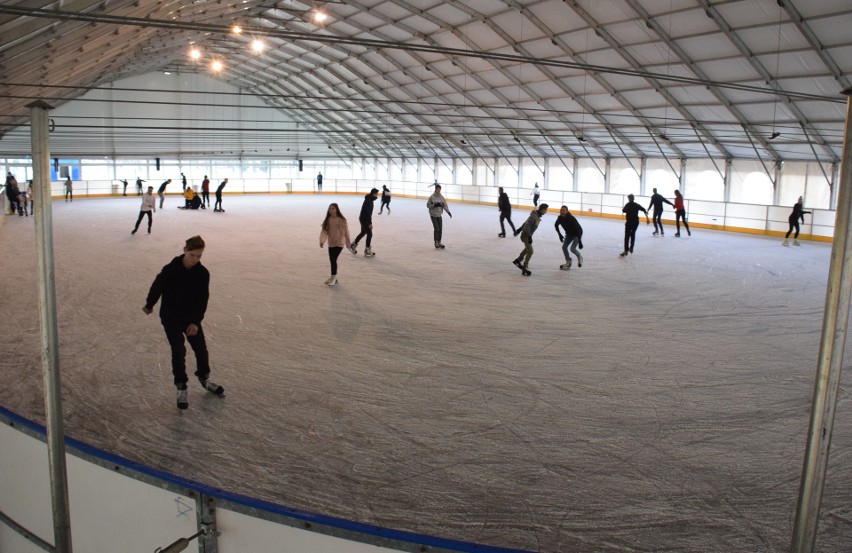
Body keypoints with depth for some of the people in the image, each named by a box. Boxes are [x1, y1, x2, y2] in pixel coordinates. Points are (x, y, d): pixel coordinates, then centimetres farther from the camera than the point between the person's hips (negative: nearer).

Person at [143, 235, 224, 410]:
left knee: (201, 349, 9)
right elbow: (157, 287, -4)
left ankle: (204, 378, 34)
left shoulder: (203, 273, -12)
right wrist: (149, 305, 11)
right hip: (170, 318, -3)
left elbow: (203, 299, -9)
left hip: (191, 317, 3)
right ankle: (181, 388, 10)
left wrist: (196, 322, -16)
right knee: (179, 352, -6)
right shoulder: (170, 270, -21)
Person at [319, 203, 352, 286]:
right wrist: (322, 241, -17)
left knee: (333, 259, -11)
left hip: (339, 243, -5)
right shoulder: (328, 220, 1)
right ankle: (333, 277, 26)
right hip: (331, 243, 5)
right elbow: (324, 231, -4)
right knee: (331, 260, 11)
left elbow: (346, 231, -5)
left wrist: (348, 242, 1)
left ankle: (333, 277, 3)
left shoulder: (341, 220, -12)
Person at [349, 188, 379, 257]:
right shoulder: (368, 201, -23)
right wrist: (370, 223, -24)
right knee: (369, 234, -3)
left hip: (363, 219, 10)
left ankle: (353, 245, 34)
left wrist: (369, 222, 21)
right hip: (364, 220, -10)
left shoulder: (370, 200, 8)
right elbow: (368, 213, -26)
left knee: (363, 233, 22)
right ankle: (367, 251, 3)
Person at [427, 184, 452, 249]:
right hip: (433, 215, -4)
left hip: (439, 215, 4)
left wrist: (448, 212, -13)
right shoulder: (432, 197, -10)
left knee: (440, 229, 4)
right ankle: (436, 243, 2)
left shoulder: (441, 197, 0)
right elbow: (428, 205, -6)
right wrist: (434, 205, -21)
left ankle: (439, 242, 19)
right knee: (436, 228, -11)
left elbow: (445, 205, -2)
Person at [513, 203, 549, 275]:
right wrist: (529, 237, -31)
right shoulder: (534, 216, -25)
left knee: (527, 249, 26)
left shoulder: (538, 216, 4)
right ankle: (525, 268, -7)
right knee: (530, 251, -13)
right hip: (525, 235, -10)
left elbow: (526, 223, 15)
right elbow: (527, 225, -30)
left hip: (528, 235, 10)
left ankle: (518, 260, 44)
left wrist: (519, 230, 24)